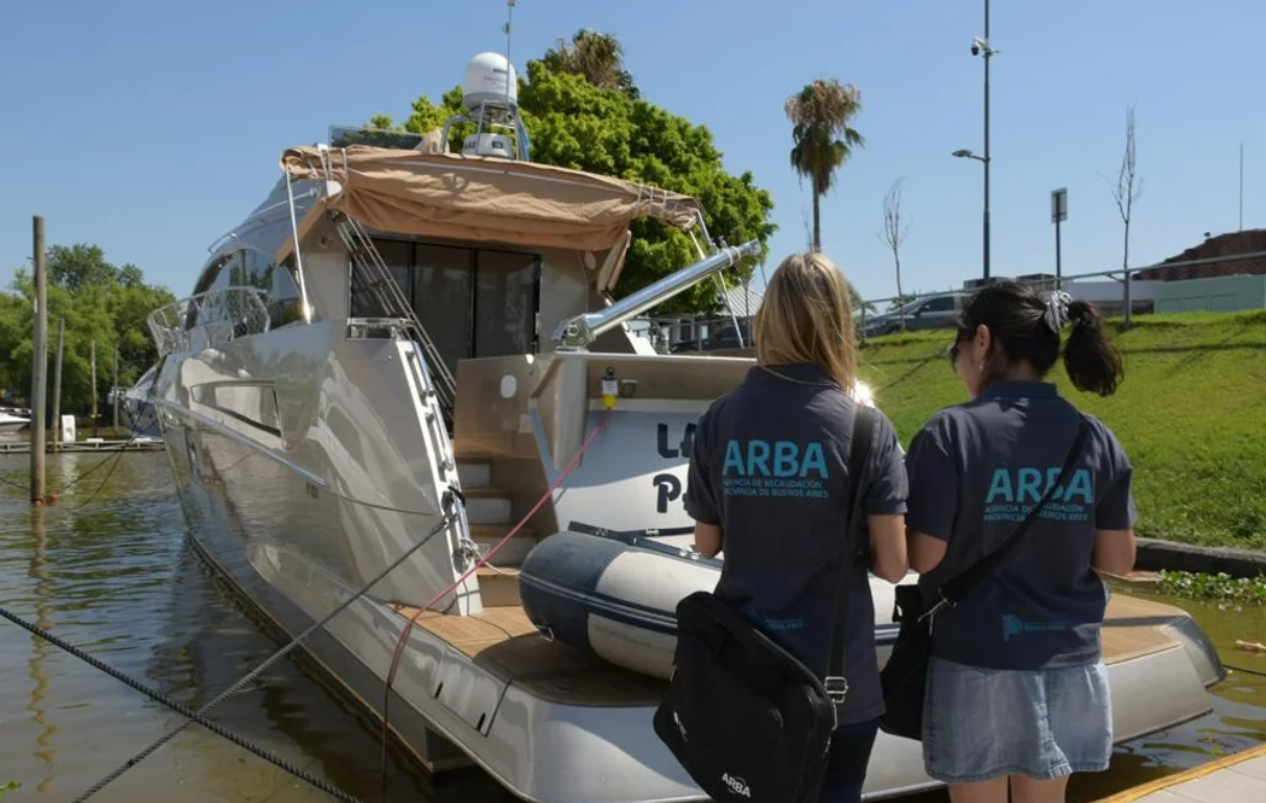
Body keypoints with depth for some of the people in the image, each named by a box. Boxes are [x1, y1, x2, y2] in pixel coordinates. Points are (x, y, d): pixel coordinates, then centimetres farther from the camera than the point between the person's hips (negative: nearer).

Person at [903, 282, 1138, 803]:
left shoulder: (950, 433, -15)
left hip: (973, 661, -4)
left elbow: (922, 557, -14)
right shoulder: (1096, 439, -2)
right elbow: (1118, 560, 2)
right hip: (1068, 661, 4)